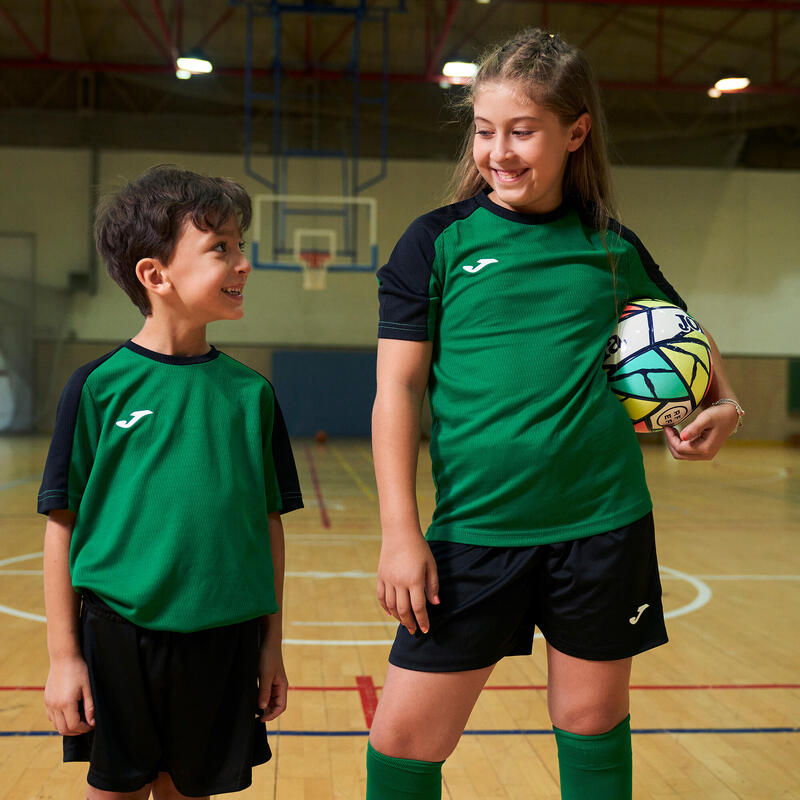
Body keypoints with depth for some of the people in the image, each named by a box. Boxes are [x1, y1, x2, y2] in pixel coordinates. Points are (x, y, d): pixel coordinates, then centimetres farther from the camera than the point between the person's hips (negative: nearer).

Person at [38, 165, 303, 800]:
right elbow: (64, 525, -5)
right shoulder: (100, 386, -7)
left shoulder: (250, 392, 1)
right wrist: (62, 655, -5)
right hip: (120, 633, -2)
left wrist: (271, 645, 7)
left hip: (223, 640, 3)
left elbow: (269, 525, 6)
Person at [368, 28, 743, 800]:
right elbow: (397, 389, -4)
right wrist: (400, 531, -9)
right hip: (474, 530, -1)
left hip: (603, 525, 2)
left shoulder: (611, 246, 6)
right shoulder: (437, 241, -1)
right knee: (405, 737, 0)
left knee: (593, 721, 15)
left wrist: (722, 403, 5)